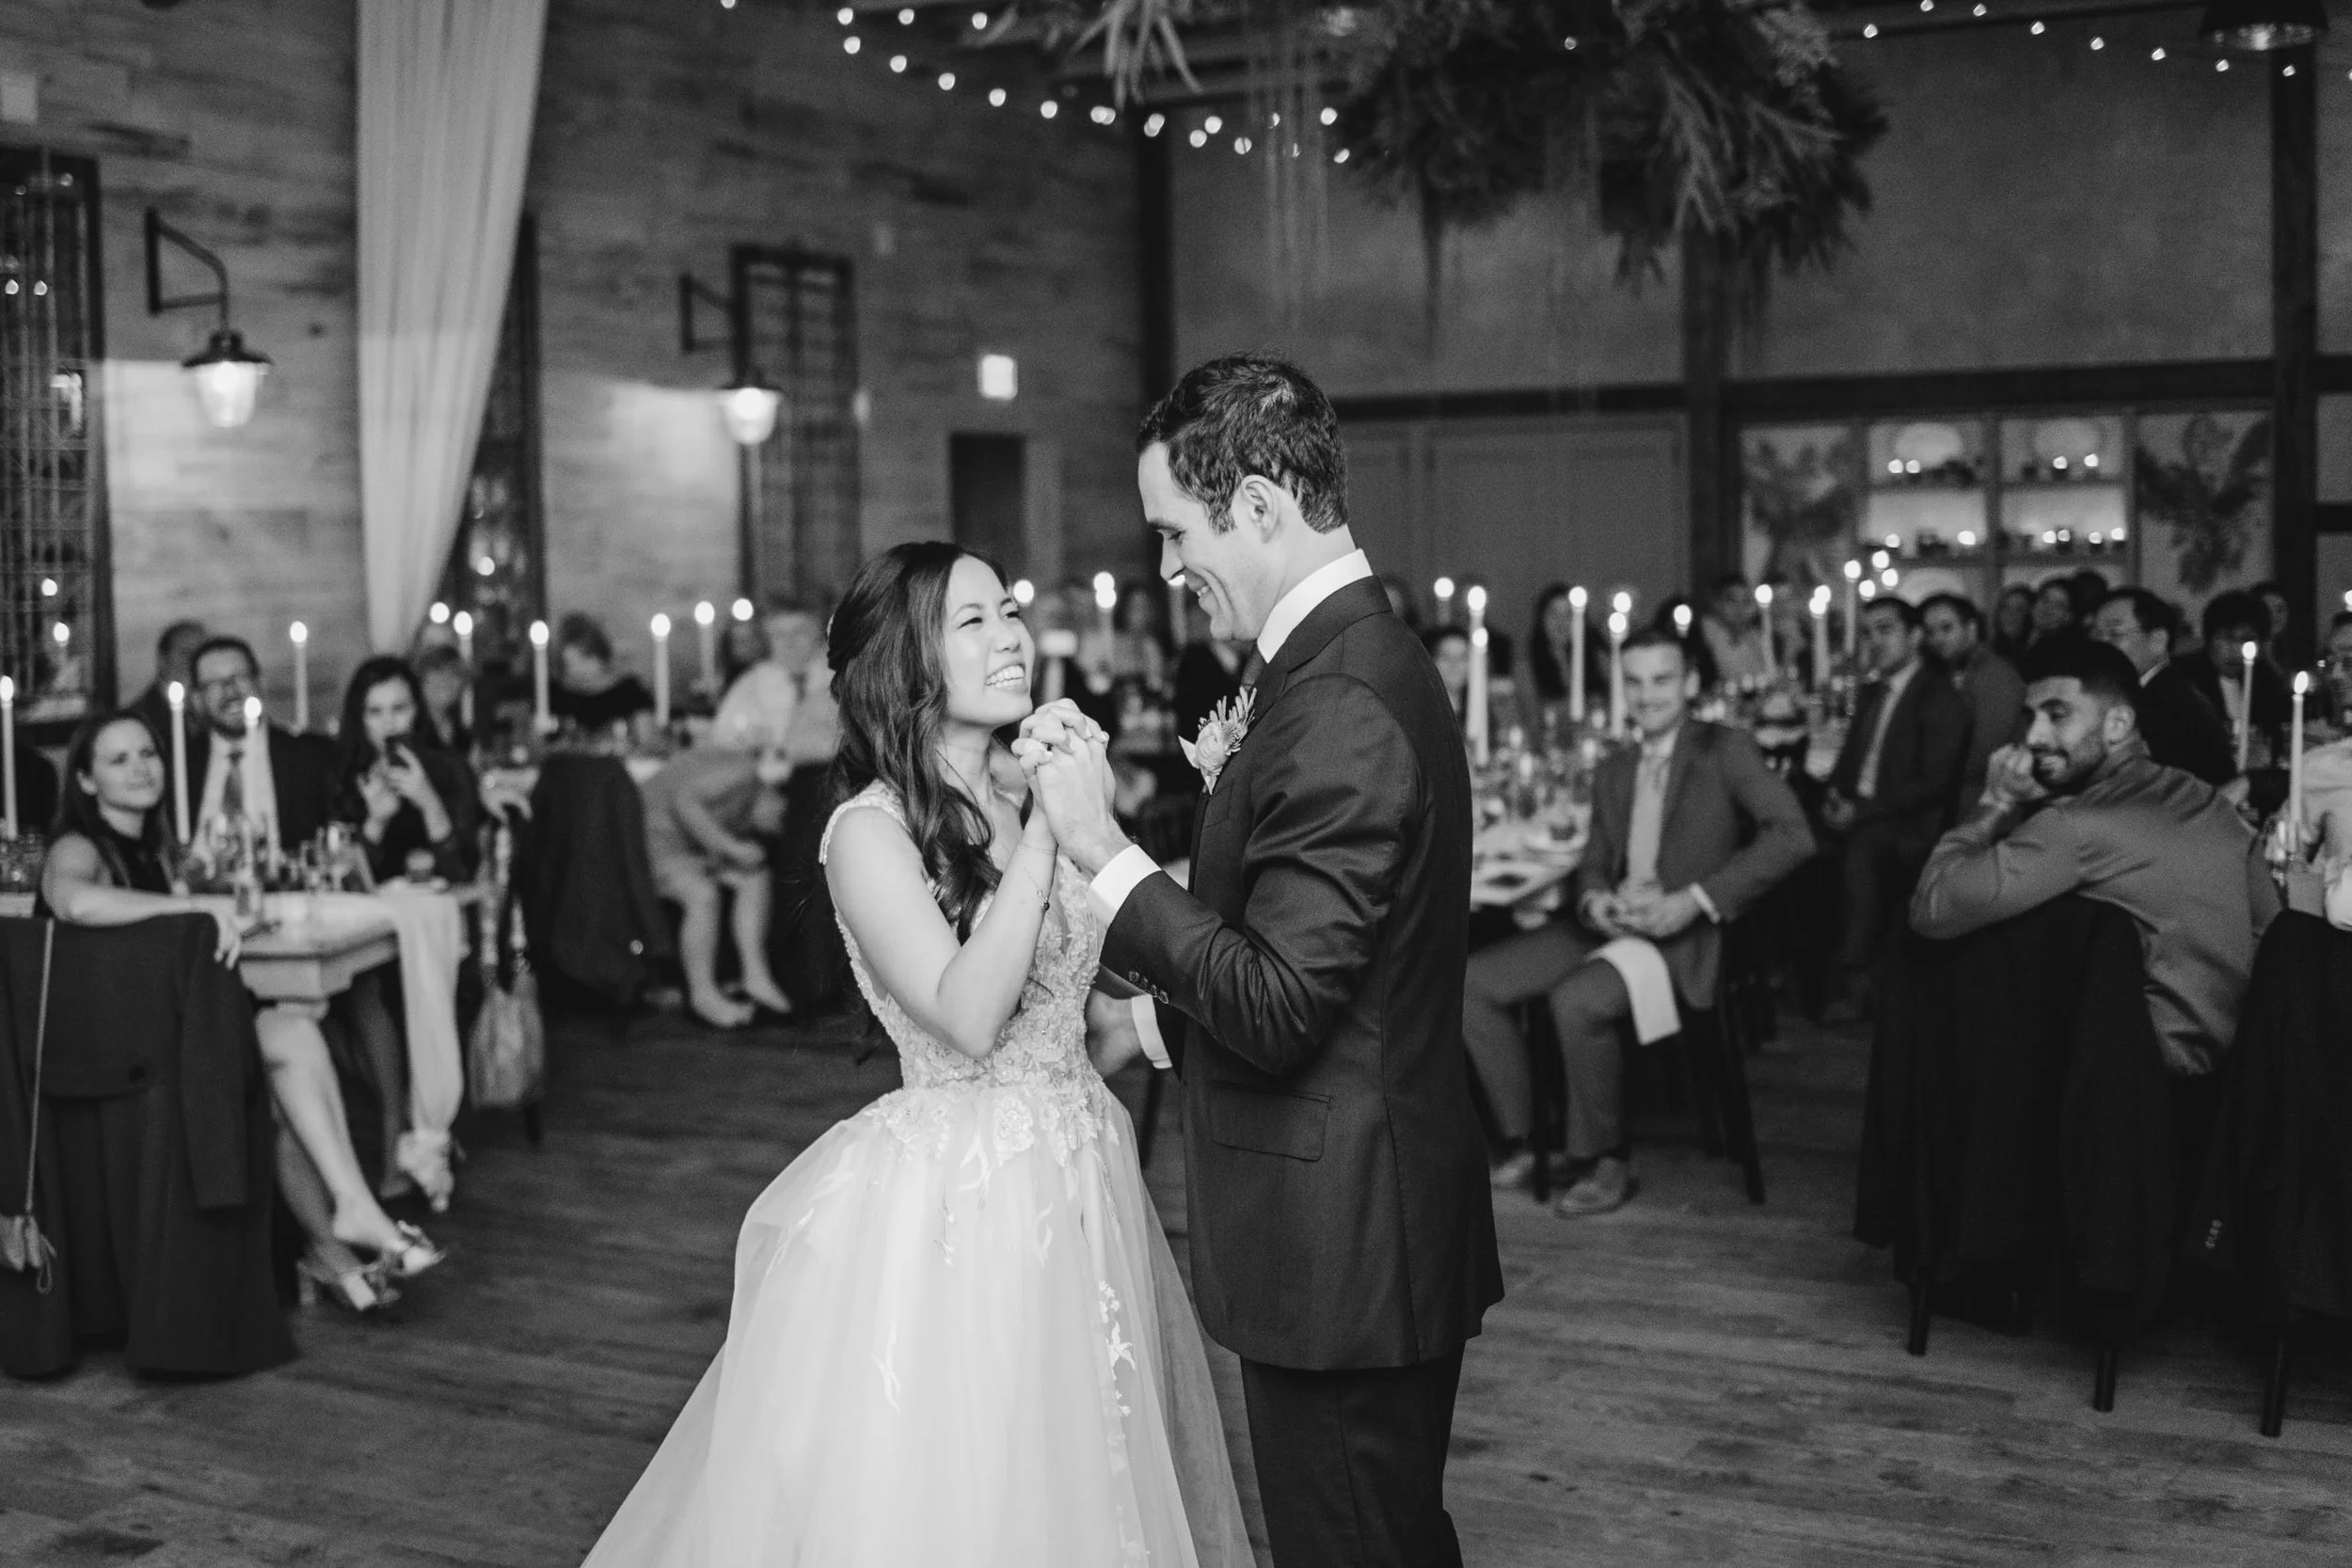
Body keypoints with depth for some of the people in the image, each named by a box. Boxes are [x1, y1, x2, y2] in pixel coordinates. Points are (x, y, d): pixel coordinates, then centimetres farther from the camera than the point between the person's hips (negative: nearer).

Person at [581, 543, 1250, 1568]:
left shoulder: (1034, 794, 6)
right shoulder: (871, 830, -12)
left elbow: (1100, 1018, 9)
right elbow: (968, 1018, -24)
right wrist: (1047, 830, -22)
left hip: (1082, 1179, 6)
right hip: (953, 1203, -6)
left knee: (1072, 1483, 16)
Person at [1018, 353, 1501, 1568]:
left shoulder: (1336, 710, -23)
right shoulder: (1370, 658, 9)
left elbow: (1277, 1010, -25)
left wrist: (1105, 852, -22)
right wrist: (1161, 1017, 10)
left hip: (1338, 1237, -10)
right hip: (1387, 1219, 10)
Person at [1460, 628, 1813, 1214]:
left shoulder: (1726, 750, -2)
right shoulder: (1613, 772, 19)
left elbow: (1793, 835, -14)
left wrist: (1695, 899, -20)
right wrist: (1593, 900, -4)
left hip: (1684, 934, -7)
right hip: (1611, 925, 7)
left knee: (1577, 1000, -33)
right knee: (1470, 982, -8)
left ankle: (1607, 1163, -13)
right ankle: (1520, 1139, 0)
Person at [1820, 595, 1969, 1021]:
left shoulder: (1940, 699, -5)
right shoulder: (1871, 695, 20)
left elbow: (1934, 784, -13)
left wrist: (1862, 810, -19)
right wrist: (1835, 795, -3)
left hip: (1909, 826, -7)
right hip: (1857, 816, 7)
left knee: (1860, 850, -34)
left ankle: (1855, 981, -23)